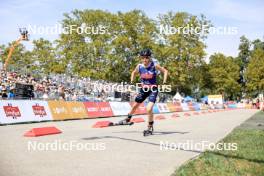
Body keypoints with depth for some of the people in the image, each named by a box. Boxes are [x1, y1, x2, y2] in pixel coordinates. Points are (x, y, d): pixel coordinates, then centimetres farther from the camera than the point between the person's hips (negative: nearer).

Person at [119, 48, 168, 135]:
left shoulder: (154, 65, -16)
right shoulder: (139, 66, -8)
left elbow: (165, 71, -4)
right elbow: (134, 73, 14)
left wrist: (164, 82, -13)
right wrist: (132, 82, 4)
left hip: (153, 89, -4)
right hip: (143, 89, 4)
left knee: (149, 109, -20)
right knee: (135, 106, 20)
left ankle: (150, 127, 2)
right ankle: (128, 119, 48)